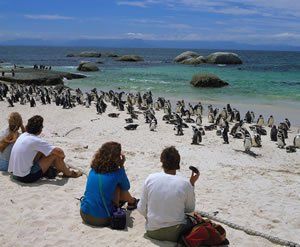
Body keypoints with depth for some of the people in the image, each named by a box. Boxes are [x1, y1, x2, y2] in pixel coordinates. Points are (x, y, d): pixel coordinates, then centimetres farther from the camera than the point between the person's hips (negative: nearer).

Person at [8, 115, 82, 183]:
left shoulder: (23, 135, 5)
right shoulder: (35, 140, -19)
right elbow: (59, 152, -19)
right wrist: (62, 156, 5)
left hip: (15, 175, 8)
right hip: (26, 177, -8)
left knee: (42, 151, 16)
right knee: (55, 154, -5)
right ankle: (68, 173, 17)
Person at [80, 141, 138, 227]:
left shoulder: (93, 169, 2)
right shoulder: (117, 172, -11)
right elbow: (126, 187, 9)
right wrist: (122, 167, 7)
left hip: (84, 215, 5)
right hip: (102, 220, -5)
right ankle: (132, 202, 36)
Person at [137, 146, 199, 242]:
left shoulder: (150, 179, -11)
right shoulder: (185, 184, -15)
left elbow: (141, 210, -5)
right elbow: (190, 209, 2)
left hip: (152, 233, 2)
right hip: (176, 234, -2)